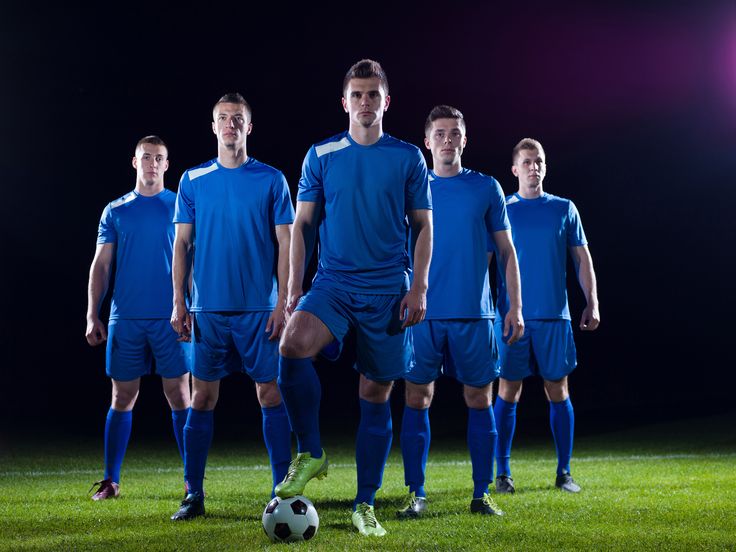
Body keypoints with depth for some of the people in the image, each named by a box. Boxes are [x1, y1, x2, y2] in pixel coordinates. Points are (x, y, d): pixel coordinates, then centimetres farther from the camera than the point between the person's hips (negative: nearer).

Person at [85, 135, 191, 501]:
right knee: (122, 398, 5)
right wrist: (92, 316, 1)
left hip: (171, 318, -1)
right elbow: (100, 265, 9)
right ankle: (110, 481, 12)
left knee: (179, 396, -2)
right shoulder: (115, 211, 10)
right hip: (125, 319, 2)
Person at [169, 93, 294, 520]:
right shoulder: (193, 181, 8)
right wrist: (179, 303, 1)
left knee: (271, 395, -1)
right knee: (202, 399, 2)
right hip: (208, 309, 2)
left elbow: (285, 244, 1)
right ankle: (194, 495, 9)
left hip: (260, 309, -1)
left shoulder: (271, 180, 3)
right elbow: (182, 244, 8)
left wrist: (282, 303, -6)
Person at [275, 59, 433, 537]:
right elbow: (303, 223, 8)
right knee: (293, 345, -29)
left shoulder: (408, 157, 5)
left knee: (376, 395, 2)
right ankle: (311, 454, -10)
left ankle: (365, 504, 14)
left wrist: (419, 288, -4)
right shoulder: (321, 156, 6)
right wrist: (294, 286, 0)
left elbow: (423, 225, 6)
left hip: (388, 291, 0)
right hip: (333, 283, 0)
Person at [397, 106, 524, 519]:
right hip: (422, 314, 0)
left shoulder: (486, 187, 6)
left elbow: (507, 250, 9)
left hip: (474, 314, 0)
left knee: (479, 400, 3)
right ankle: (417, 495, 6)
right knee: (417, 399, -1)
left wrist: (516, 307, 2)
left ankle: (482, 494, 12)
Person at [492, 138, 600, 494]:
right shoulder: (503, 210, 5)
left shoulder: (564, 209, 8)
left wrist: (592, 304, 2)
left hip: (555, 316, 1)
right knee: (508, 391, 0)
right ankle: (502, 473, 8)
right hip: (513, 315, -1)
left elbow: (582, 258, 10)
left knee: (558, 391, 4)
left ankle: (564, 472, 12)